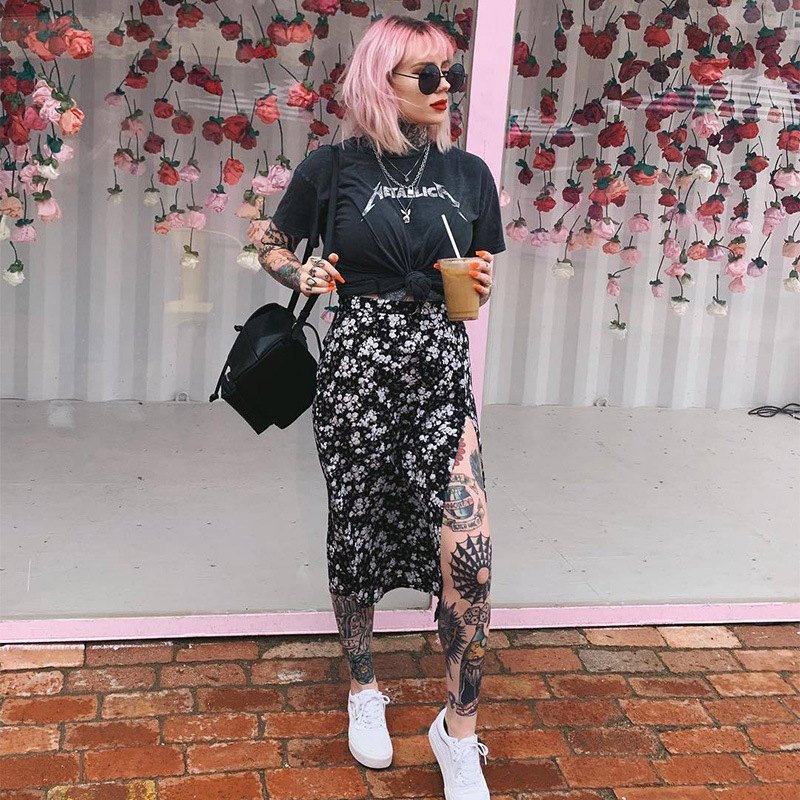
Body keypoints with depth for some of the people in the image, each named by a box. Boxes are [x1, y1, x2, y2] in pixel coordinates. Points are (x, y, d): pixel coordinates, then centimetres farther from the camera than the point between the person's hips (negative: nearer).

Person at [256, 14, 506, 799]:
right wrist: (302, 274, -9)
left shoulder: (467, 172, 8)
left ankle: (458, 731, 7)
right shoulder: (332, 167, 0)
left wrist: (478, 286, -6)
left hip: (441, 367, 2)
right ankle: (363, 688, 35)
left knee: (468, 552, -10)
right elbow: (272, 244, 12)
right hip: (357, 362, -1)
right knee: (356, 529, 9)